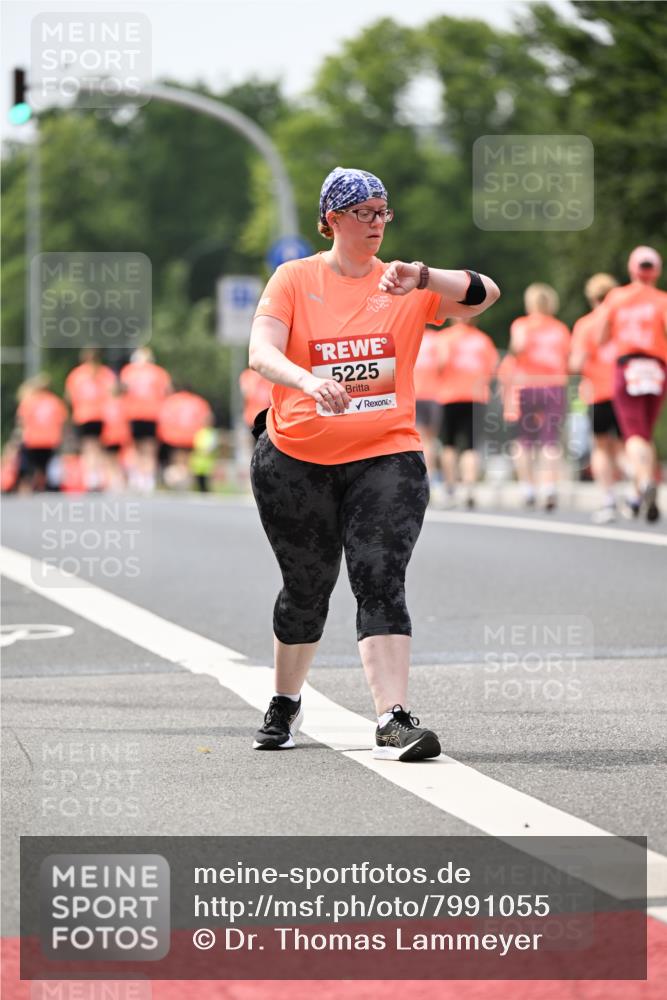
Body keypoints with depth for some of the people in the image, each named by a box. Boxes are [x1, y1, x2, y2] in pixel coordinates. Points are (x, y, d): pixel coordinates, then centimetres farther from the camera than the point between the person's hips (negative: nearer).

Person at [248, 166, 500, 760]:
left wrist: (422, 279, -28)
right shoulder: (295, 279, 1)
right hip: (295, 462, 0)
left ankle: (394, 721, -21)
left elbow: (484, 294, -10)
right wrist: (308, 381, -33)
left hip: (386, 457, 0)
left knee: (381, 582, -14)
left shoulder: (406, 287, 4)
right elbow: (262, 352, -12)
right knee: (306, 589, 11)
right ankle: (286, 705, 34)